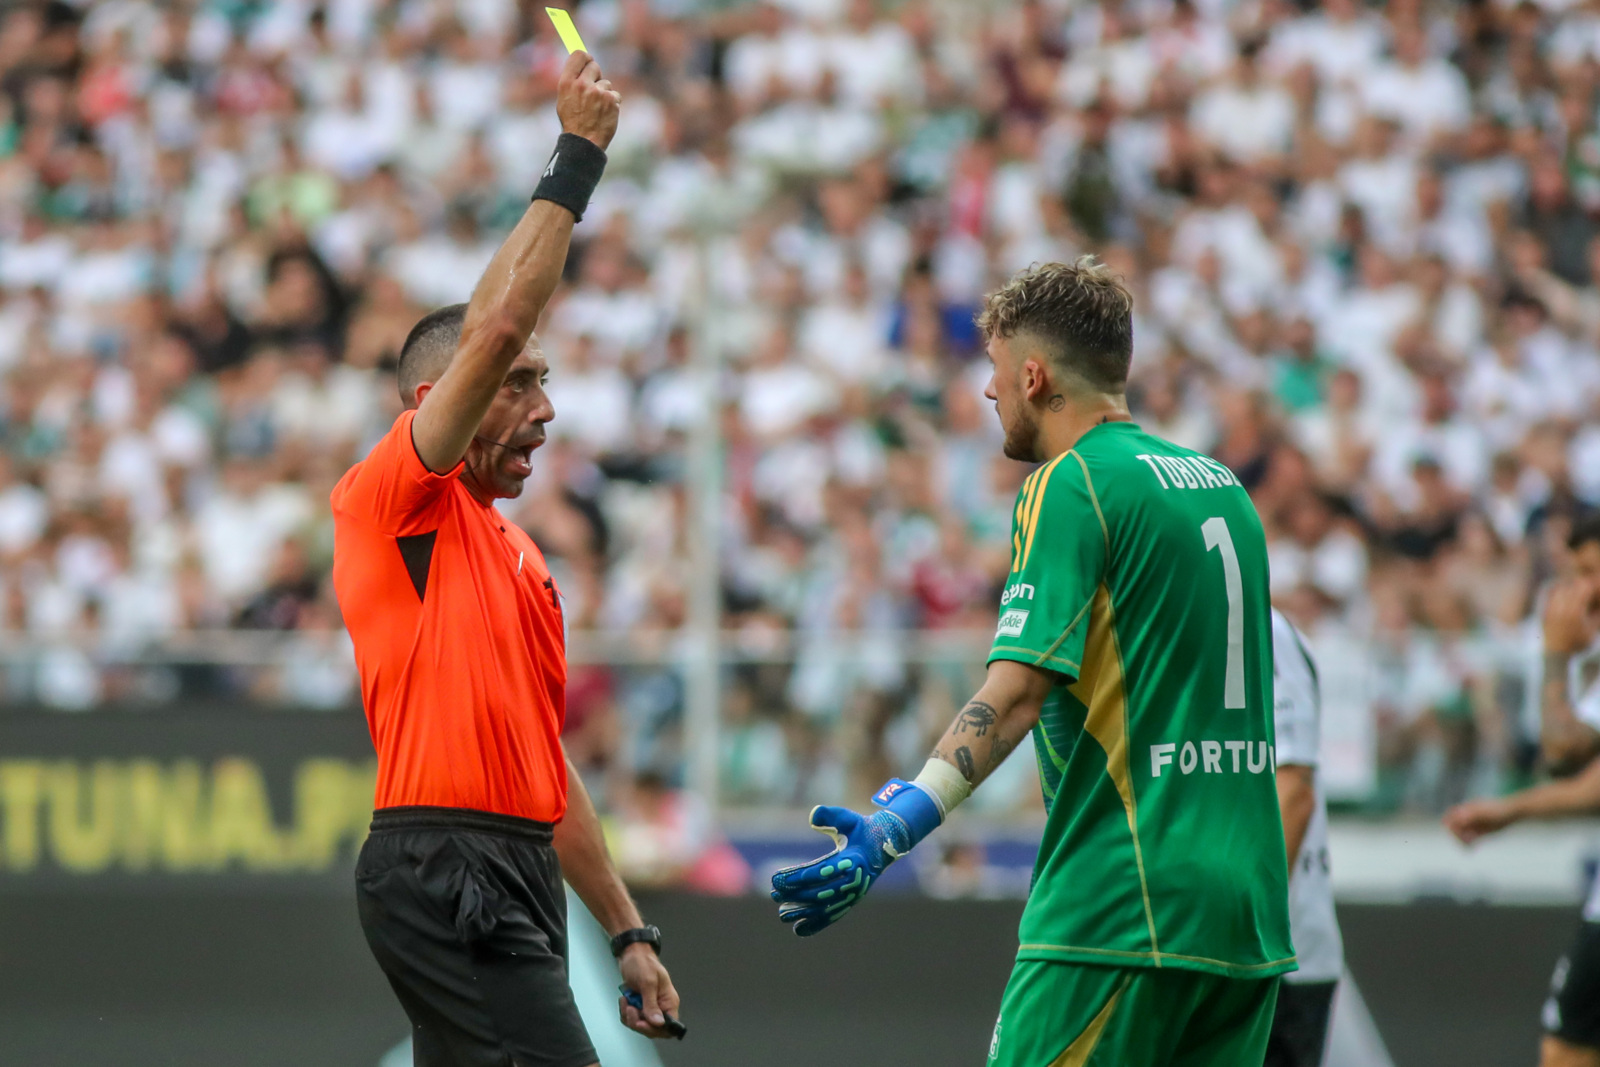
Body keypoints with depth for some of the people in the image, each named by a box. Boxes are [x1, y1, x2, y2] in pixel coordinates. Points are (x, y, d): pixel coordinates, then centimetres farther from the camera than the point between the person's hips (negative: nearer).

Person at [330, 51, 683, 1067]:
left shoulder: (519, 557, 23)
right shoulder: (394, 503, -2)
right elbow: (493, 331, -16)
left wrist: (629, 932, 22)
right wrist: (577, 159, -12)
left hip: (518, 883, 9)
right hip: (443, 866, -9)